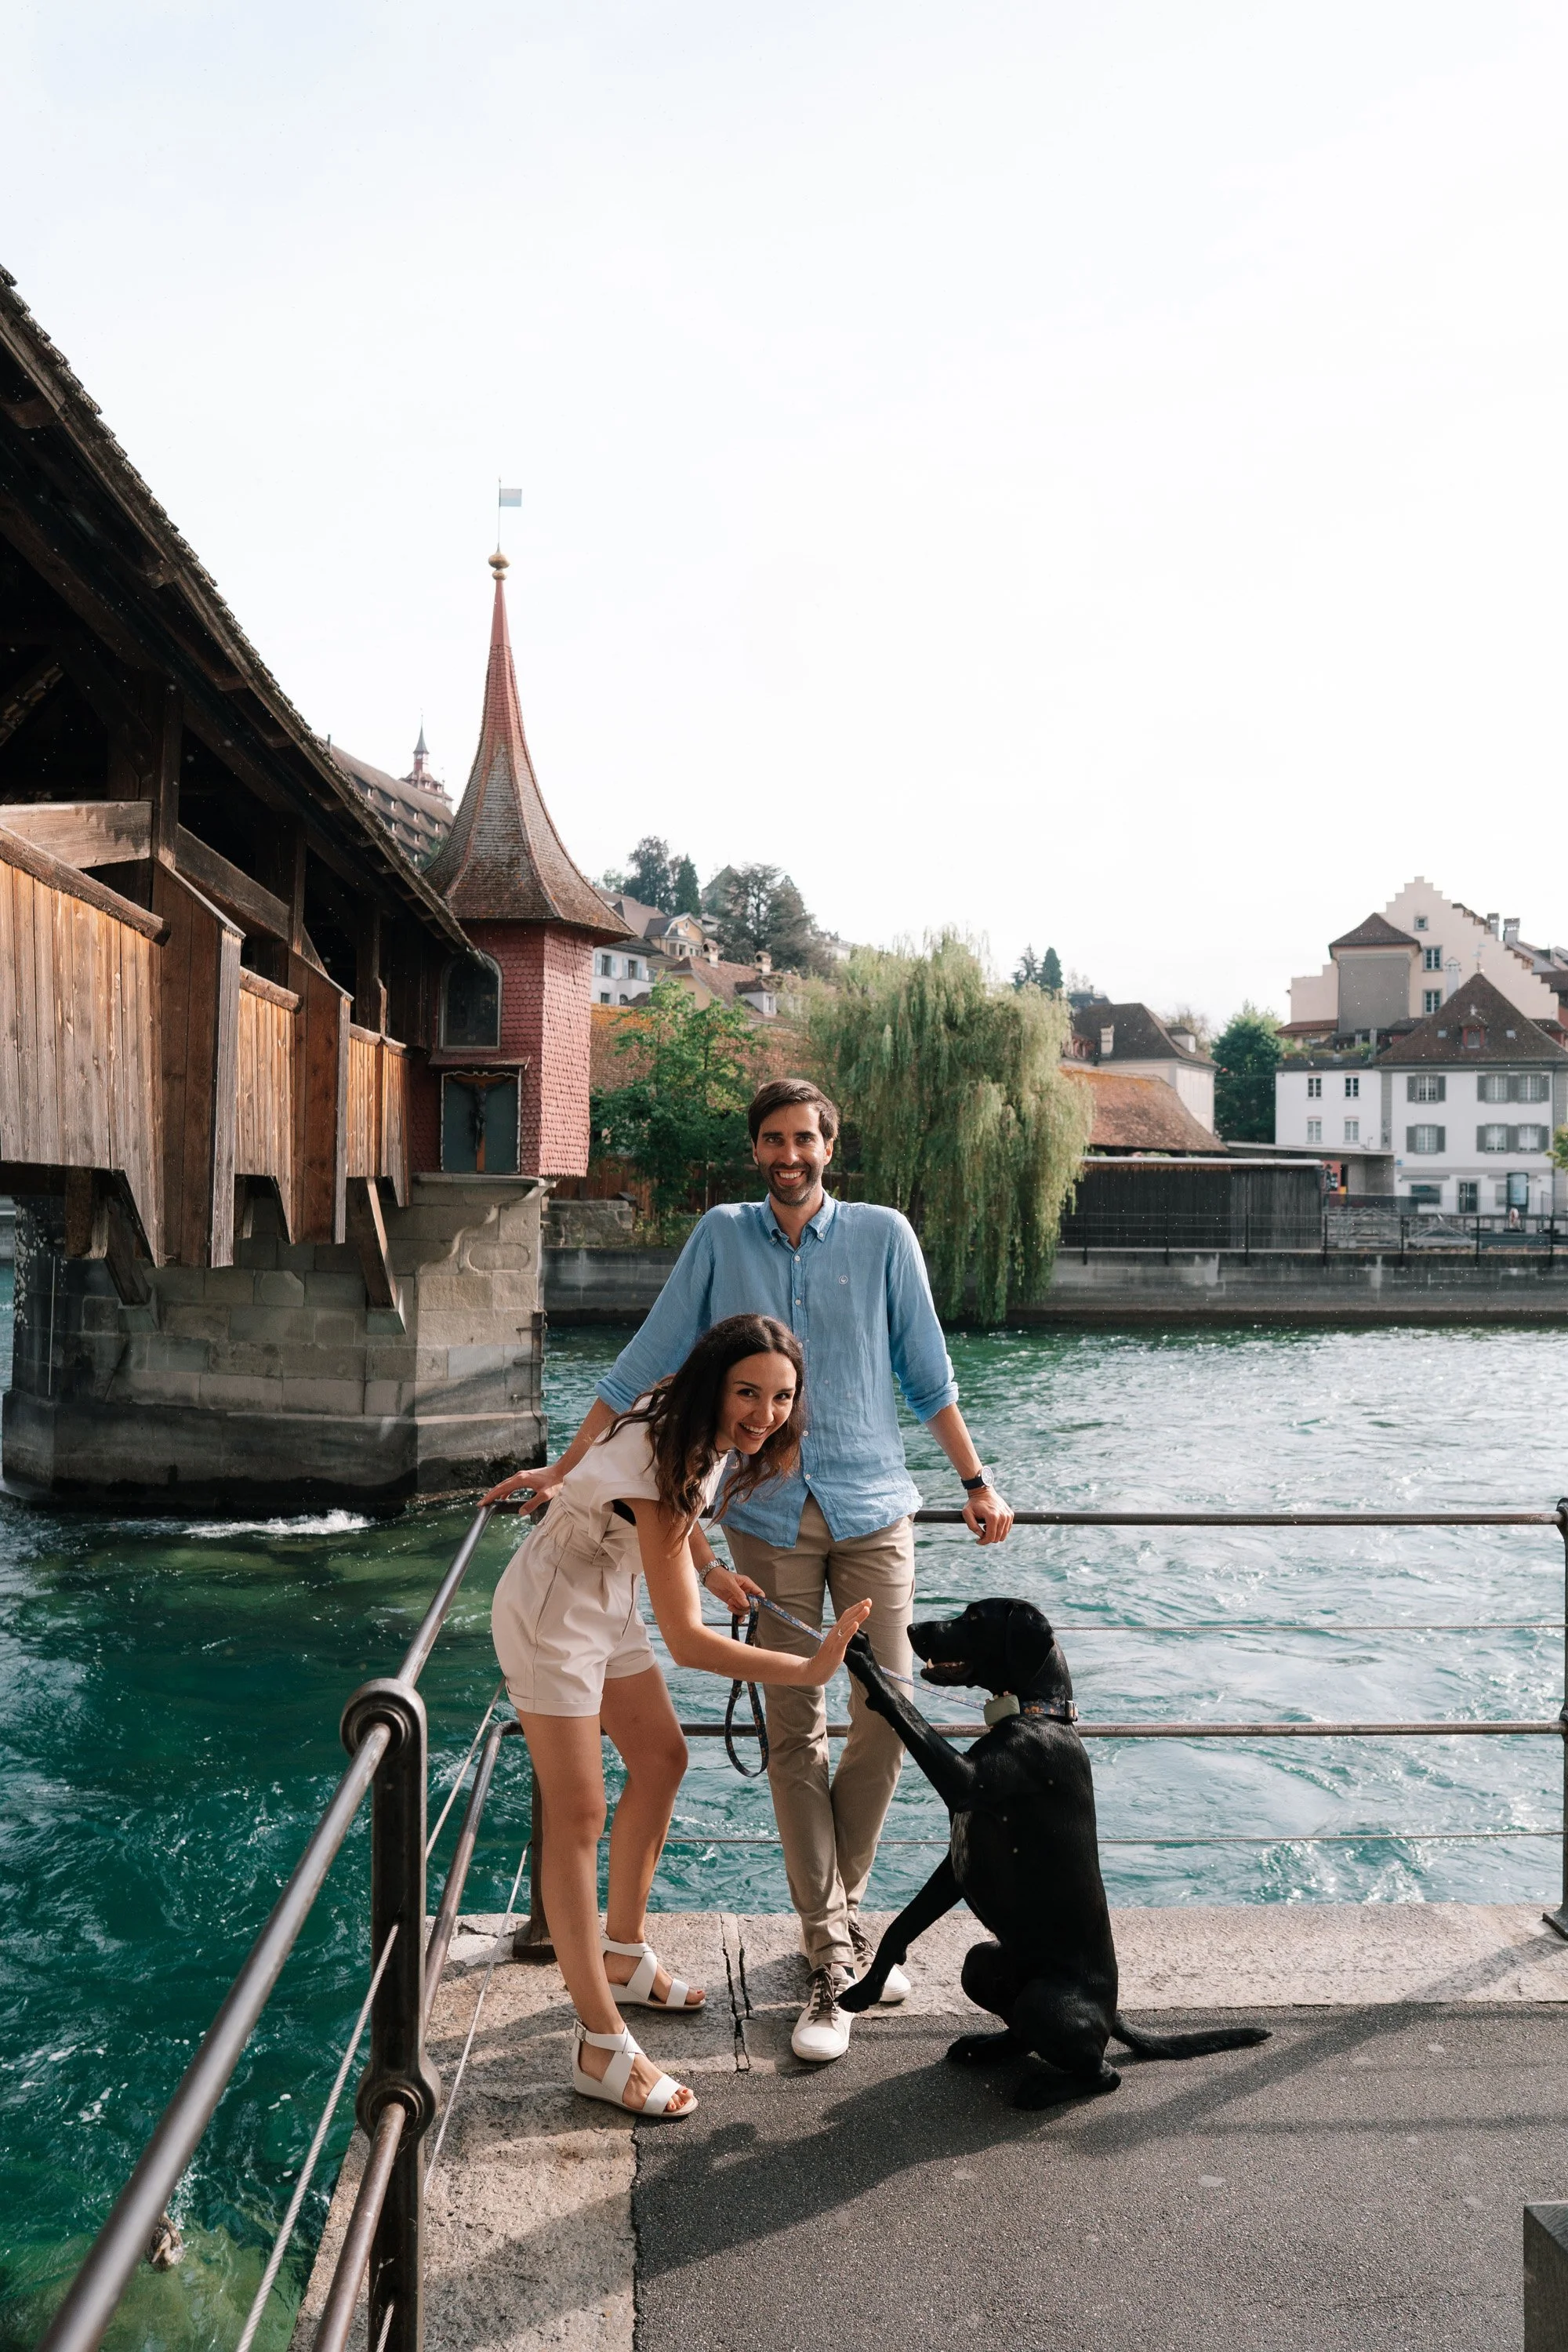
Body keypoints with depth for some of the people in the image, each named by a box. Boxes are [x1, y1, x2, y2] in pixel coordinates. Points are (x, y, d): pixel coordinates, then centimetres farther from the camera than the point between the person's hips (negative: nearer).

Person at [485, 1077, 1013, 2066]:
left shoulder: (883, 1235, 3)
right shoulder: (724, 1235, 4)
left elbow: (927, 1372, 9)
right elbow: (649, 1357, 6)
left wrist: (976, 1482, 9)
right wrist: (567, 1466, 4)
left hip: (872, 1508, 1)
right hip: (771, 1516, 0)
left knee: (886, 1713, -1)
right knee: (795, 1734, 0)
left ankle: (835, 1907, 21)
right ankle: (833, 1954, 7)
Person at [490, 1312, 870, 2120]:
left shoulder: (704, 1432, -8)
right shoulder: (658, 1461, -35)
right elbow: (686, 1641, -36)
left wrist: (710, 1571, 8)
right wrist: (807, 1670, -37)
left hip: (608, 1602, 9)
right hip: (550, 1613, -9)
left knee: (661, 1759, 15)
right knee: (577, 1814, -8)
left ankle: (622, 1954, 32)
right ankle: (600, 2047, -3)